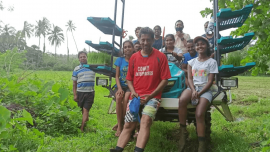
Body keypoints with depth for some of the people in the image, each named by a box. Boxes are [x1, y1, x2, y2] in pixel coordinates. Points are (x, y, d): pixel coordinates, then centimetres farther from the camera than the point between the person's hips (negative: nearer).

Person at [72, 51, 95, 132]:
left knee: (86, 110, -7)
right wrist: (75, 95, 0)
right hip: (80, 92, 1)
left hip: (90, 93, -1)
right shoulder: (76, 69, 5)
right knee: (83, 110, 9)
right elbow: (74, 83, 5)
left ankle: (82, 128, -8)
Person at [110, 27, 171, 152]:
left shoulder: (160, 56, -2)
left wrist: (150, 96, -13)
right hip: (136, 96, 4)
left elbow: (165, 79, -4)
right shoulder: (134, 57, 10)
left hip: (152, 96, -4)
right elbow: (129, 78, 16)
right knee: (128, 125, -1)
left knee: (146, 120, -26)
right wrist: (133, 91, -4)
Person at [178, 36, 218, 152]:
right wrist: (193, 91, -14)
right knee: (182, 100, -34)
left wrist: (199, 93, -16)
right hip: (193, 87, 3)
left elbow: (210, 81, -2)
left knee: (199, 115, -26)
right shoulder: (192, 62, 16)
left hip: (205, 90, -2)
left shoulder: (212, 62, 5)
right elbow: (189, 78, 7)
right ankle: (182, 133, -22)